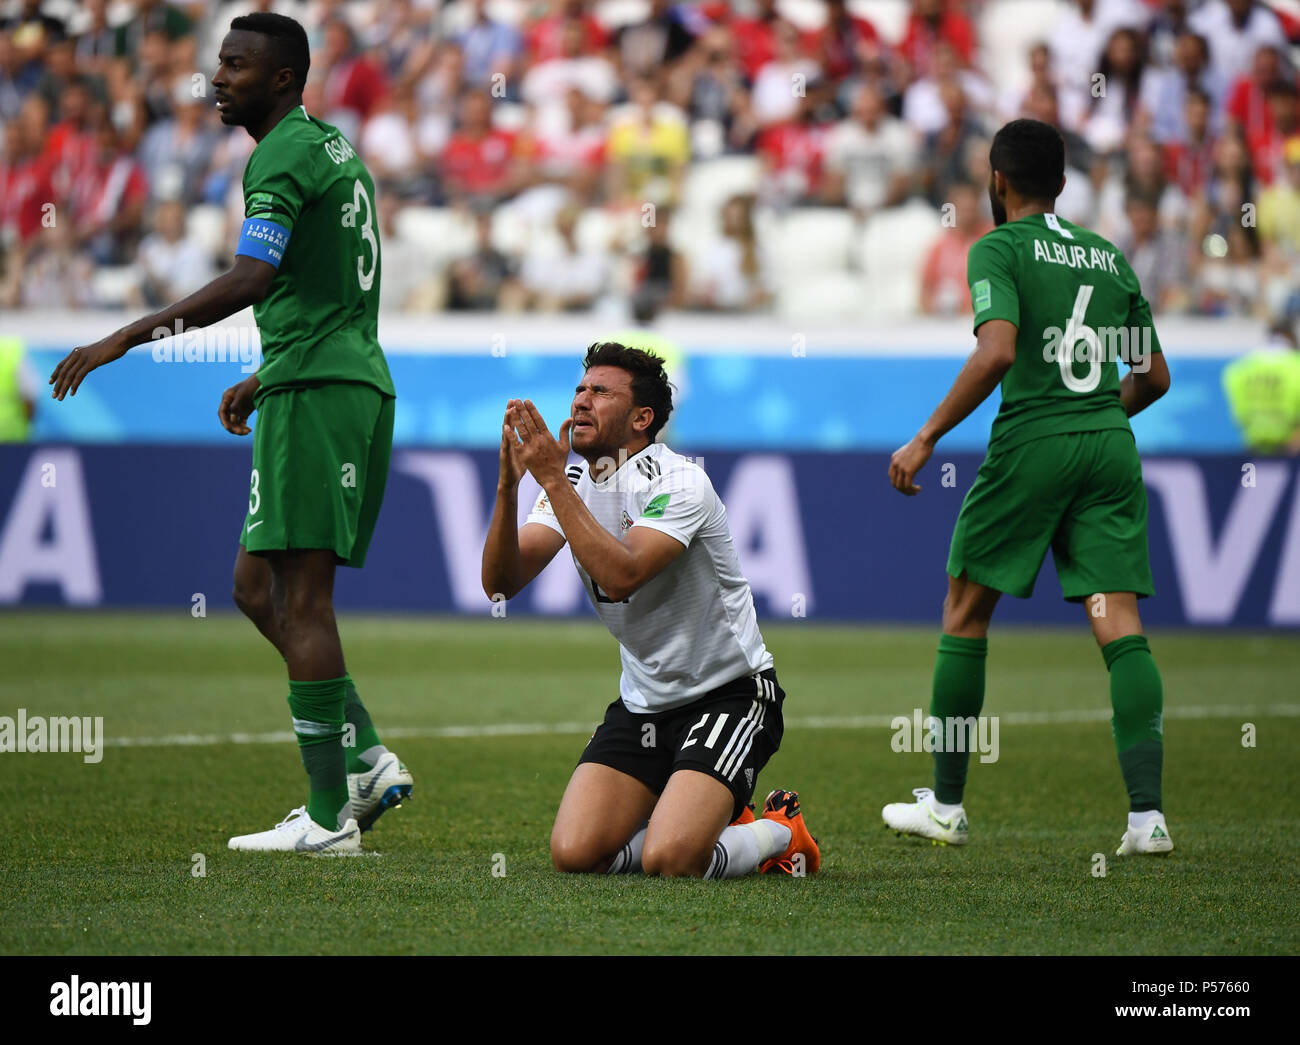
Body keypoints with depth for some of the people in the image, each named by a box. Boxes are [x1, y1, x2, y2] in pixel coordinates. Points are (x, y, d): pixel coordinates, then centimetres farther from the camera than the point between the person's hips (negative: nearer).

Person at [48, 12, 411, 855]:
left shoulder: (283, 154, -10)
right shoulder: (334, 148, 21)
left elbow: (250, 281, -22)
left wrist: (126, 338, -20)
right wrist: (267, 380, 31)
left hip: (313, 395, -10)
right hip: (357, 384, 10)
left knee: (301, 598, -8)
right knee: (259, 587, 14)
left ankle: (329, 818, -8)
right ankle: (368, 761, 7)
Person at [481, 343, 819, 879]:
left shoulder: (677, 482, -17)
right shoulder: (570, 486, 3)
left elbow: (621, 575, -34)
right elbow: (501, 583, -10)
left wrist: (552, 480, -31)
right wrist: (509, 483, -24)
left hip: (727, 693, -6)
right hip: (641, 706, 7)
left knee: (669, 860, -25)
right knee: (574, 854, -13)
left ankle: (778, 834, 6)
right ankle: (701, 820, 13)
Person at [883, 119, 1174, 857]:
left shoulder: (1000, 249, -2)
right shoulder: (1109, 256, 16)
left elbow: (997, 352, -18)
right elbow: (1155, 376, 19)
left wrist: (927, 438, -14)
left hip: (1032, 441, -4)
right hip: (1110, 444, 5)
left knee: (966, 612, 10)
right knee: (1120, 625, -1)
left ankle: (947, 804, 15)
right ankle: (1148, 813, -13)